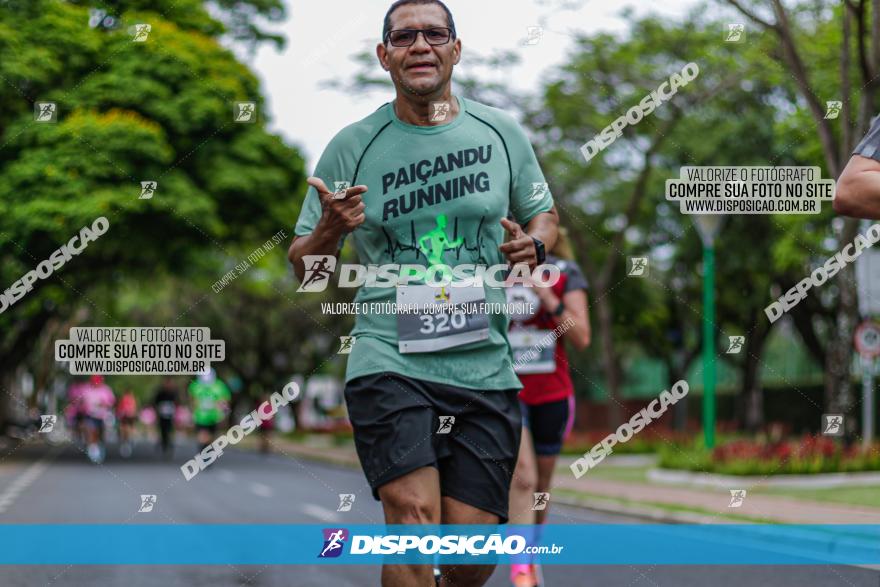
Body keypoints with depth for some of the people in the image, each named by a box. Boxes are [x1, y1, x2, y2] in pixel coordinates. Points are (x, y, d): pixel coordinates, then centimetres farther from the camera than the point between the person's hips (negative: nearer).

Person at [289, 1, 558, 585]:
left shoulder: (502, 133, 7)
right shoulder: (352, 146, 2)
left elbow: (544, 214, 21)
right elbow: (303, 267, 6)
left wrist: (533, 245, -3)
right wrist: (329, 231, -17)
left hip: (485, 367, 2)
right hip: (388, 360, -2)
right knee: (415, 518, -21)